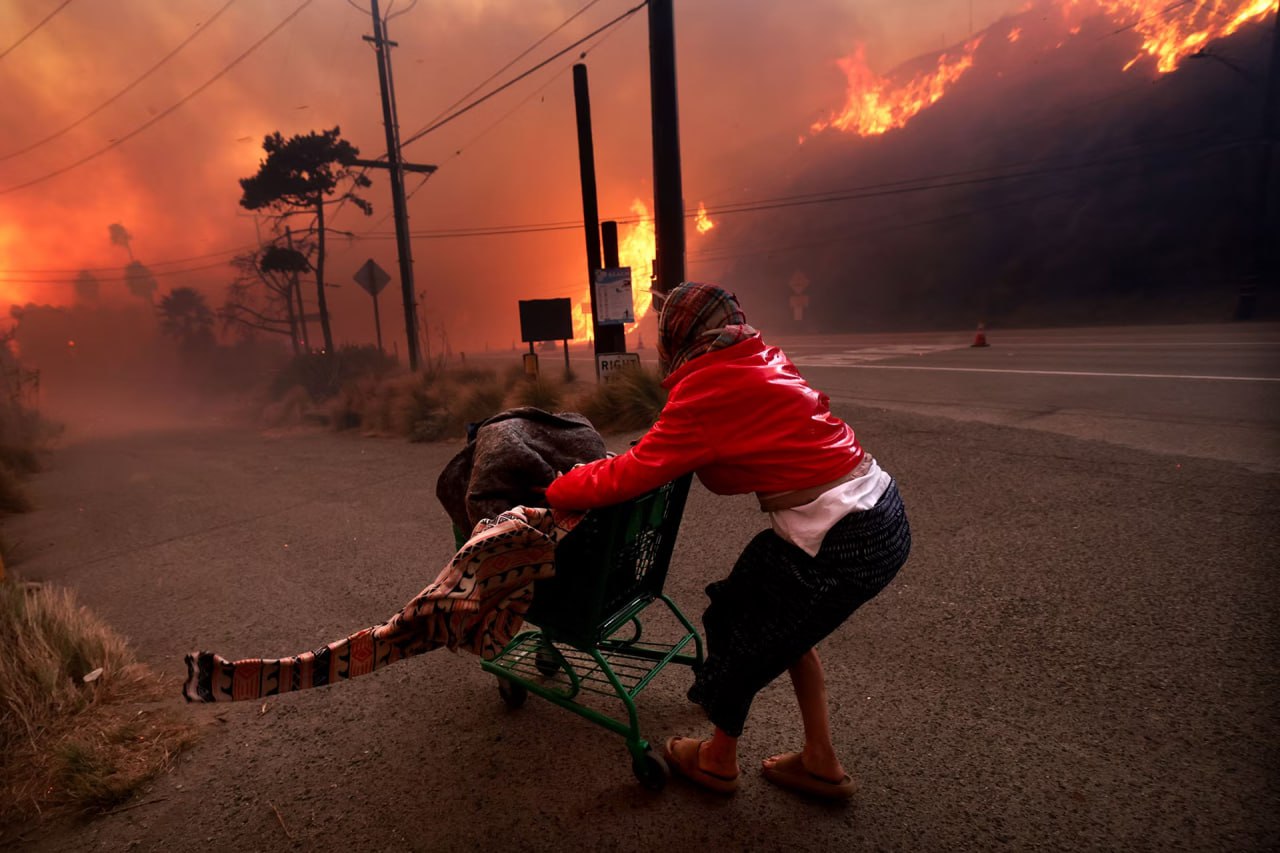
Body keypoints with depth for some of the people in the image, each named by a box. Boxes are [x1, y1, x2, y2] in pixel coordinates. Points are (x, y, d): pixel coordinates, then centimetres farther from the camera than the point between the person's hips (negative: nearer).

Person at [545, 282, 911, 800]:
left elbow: (634, 474, -13)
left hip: (844, 544, -8)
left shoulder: (705, 389, -15)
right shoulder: (760, 359, 11)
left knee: (743, 631, 13)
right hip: (883, 510, 9)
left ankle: (717, 762, 38)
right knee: (781, 619, 25)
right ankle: (820, 763, 36)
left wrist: (556, 491, 4)